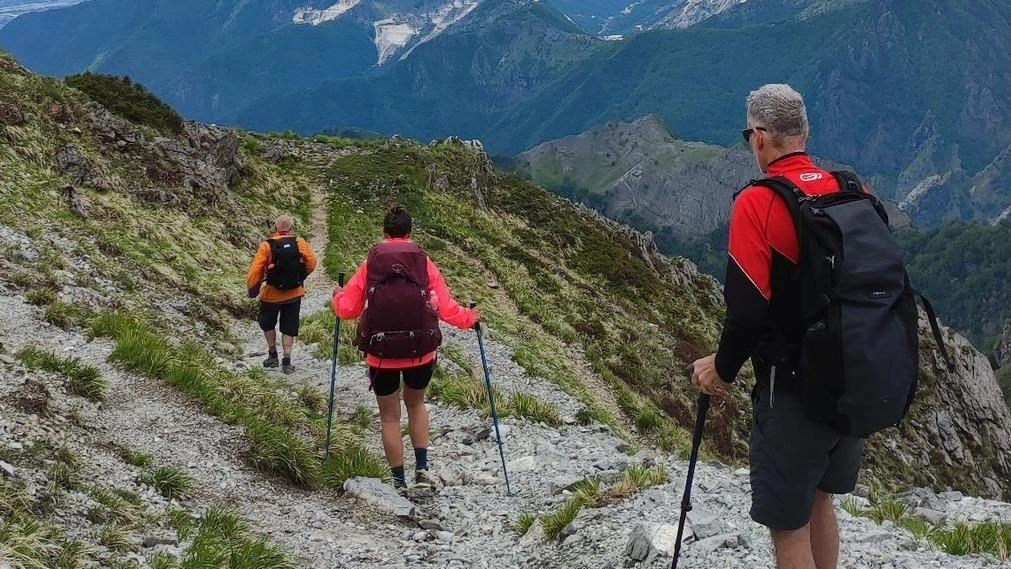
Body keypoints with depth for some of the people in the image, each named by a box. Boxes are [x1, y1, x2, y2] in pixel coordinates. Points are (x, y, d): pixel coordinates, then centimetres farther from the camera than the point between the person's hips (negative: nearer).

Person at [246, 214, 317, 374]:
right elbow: (311, 264, -3)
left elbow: (255, 270, -15)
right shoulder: (300, 243, -8)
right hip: (294, 293, 2)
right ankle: (287, 361, 7)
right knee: (289, 328, 12)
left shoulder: (267, 246, -14)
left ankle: (273, 355, 26)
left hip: (271, 294, -1)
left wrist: (252, 289, -1)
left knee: (267, 324, 22)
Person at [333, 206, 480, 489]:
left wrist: (338, 296, 27)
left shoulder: (370, 264, -1)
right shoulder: (424, 263, -1)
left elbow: (347, 309, 4)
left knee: (390, 416, 13)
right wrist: (469, 318, 16)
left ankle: (399, 482, 16)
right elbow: (447, 308, -4)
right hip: (421, 351, 1)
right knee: (416, 404, 26)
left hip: (381, 354, -1)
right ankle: (422, 468, 17)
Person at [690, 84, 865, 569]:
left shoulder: (758, 203, -17)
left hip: (793, 390, -7)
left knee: (789, 525, 6)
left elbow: (748, 309, -20)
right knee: (819, 500, 25)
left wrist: (722, 369, -3)